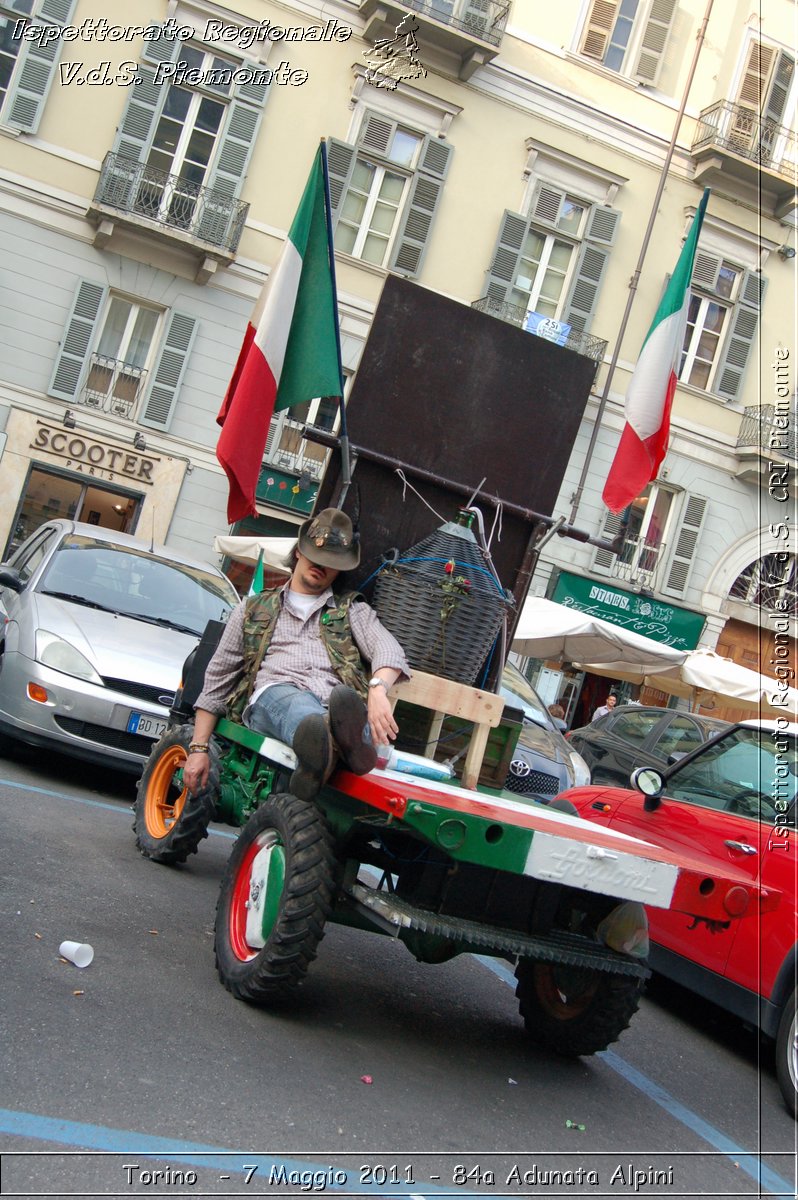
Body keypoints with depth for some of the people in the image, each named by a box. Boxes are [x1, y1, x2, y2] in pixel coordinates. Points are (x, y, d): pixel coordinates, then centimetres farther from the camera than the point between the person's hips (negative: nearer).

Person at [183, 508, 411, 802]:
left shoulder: (353, 610, 28)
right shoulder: (252, 610, 31)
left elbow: (388, 649, 5)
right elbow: (217, 680, 27)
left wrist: (378, 690, -20)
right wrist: (198, 748, 15)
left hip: (337, 701, 1)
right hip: (270, 698, 0)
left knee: (344, 699, -39)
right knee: (291, 699, -40)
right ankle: (317, 745, -72)